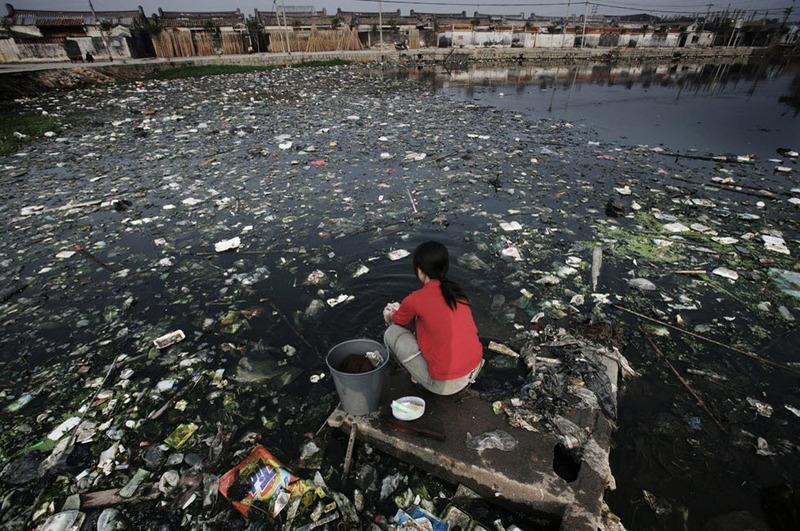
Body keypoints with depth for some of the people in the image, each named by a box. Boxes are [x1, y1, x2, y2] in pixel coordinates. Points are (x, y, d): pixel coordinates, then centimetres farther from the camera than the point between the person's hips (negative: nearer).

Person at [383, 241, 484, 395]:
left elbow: (398, 322, 10)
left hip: (446, 385, -6)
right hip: (474, 370, 6)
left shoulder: (415, 300, -14)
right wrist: (403, 311, 35)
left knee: (392, 334, 3)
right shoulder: (456, 291, 4)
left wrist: (391, 315, 34)